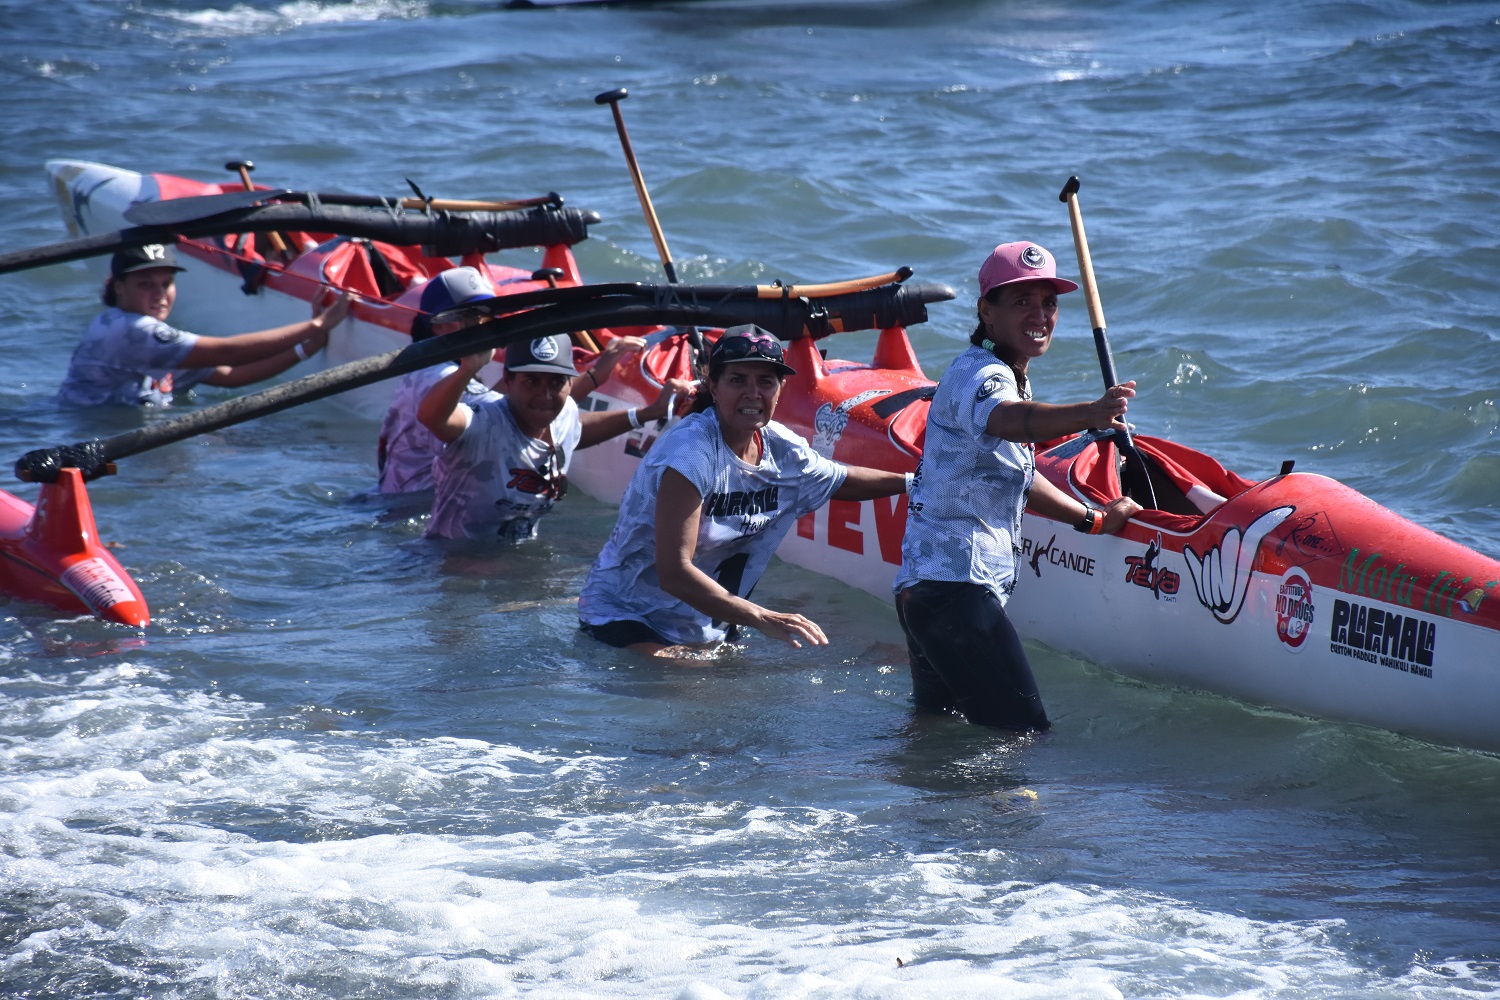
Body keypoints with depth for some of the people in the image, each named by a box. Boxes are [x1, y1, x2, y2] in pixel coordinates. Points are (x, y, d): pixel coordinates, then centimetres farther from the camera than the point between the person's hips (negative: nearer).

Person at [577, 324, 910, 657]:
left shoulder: (782, 449, -2)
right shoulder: (690, 449, -25)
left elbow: (845, 481, 23)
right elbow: (674, 574, -33)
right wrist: (761, 618, -39)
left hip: (709, 628, 9)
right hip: (627, 617, -9)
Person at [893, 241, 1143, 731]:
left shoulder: (1011, 377, 19)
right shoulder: (978, 374, -15)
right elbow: (1007, 420, -40)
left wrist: (1094, 519, 30)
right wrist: (1090, 415, -57)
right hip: (953, 585, -11)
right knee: (1024, 732, -13)